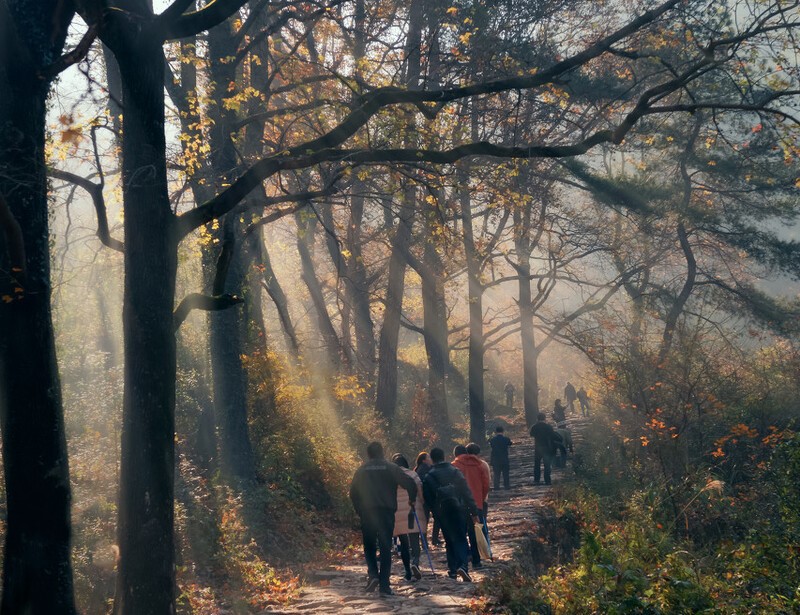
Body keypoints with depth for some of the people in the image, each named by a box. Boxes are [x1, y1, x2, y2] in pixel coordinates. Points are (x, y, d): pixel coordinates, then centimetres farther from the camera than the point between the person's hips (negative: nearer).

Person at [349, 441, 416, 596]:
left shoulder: (361, 471, 7)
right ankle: (384, 585, -2)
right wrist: (412, 499, 11)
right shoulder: (391, 468, 2)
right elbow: (410, 483, -5)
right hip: (387, 513, -1)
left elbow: (353, 493, 8)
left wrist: (360, 511, 17)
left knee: (369, 547, 14)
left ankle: (373, 574, -9)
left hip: (367, 514, 1)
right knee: (385, 548, 4)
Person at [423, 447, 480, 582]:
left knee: (450, 541, 13)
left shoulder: (429, 477, -1)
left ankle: (452, 569, 13)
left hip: (442, 513, 1)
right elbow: (467, 492, -3)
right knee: (461, 539, 1)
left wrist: (435, 513, 10)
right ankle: (463, 566, -19)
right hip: (459, 510, -1)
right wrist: (474, 512, -1)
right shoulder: (455, 471, 0)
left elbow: (427, 498, -1)